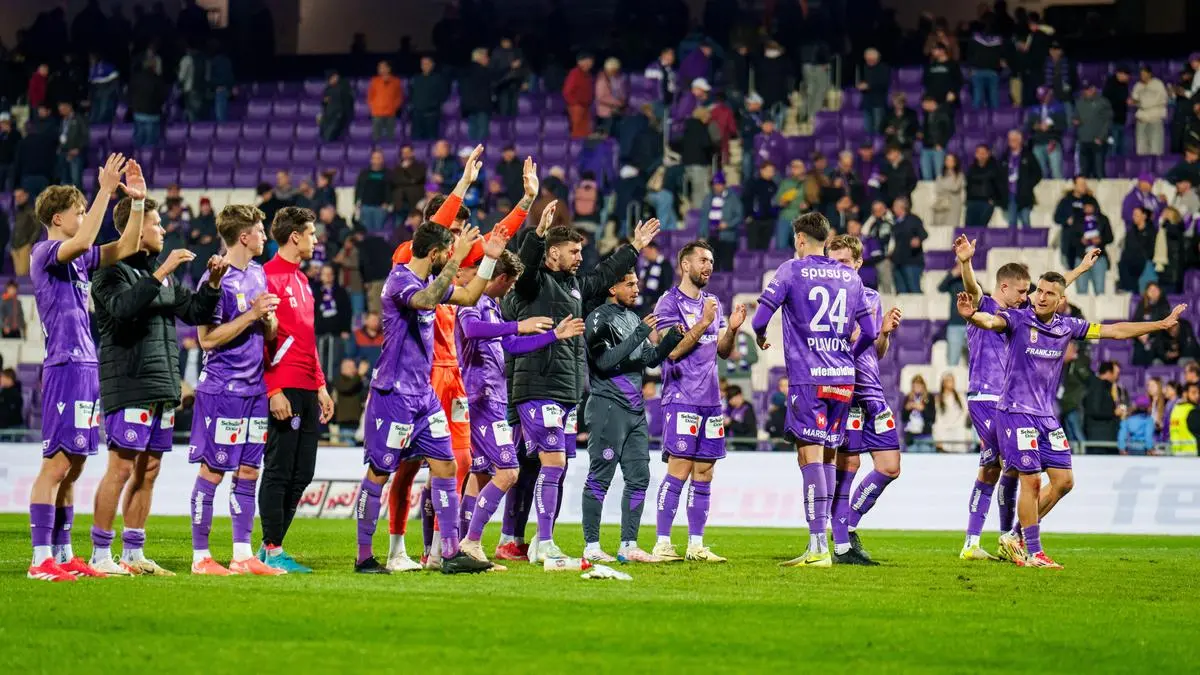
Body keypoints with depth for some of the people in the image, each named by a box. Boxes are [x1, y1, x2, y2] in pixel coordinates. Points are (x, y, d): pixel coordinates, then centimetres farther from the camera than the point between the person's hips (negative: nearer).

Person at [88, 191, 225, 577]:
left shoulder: (162, 273, 17)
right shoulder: (113, 271, -7)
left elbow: (194, 313, 21)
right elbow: (124, 307, -26)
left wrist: (212, 283, 6)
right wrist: (161, 273, -28)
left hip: (163, 386, 8)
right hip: (129, 386, -8)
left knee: (148, 471, 9)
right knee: (121, 468, -9)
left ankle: (133, 554, 14)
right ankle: (100, 555, -5)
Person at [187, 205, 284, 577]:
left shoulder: (257, 274, 13)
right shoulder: (216, 279, -12)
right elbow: (208, 338, -16)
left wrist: (269, 317, -4)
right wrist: (252, 314, -18)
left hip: (254, 388, 8)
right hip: (222, 389, -8)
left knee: (248, 472, 8)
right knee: (212, 471, -3)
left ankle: (243, 556, 12)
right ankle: (200, 557, 2)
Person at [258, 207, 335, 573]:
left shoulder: (301, 281, 21)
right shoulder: (269, 276, -8)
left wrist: (320, 386, 18)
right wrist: (274, 390, -18)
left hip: (308, 390, 9)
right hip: (284, 391, -9)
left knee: (301, 474, 8)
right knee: (279, 471, -6)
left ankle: (272, 547, 14)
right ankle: (272, 551, -3)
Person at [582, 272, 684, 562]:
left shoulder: (633, 318, 18)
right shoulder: (599, 318, -8)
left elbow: (650, 359, 20)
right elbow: (605, 361, -19)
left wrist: (671, 339, 3)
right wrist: (640, 334, -19)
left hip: (635, 409, 8)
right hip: (608, 406, -8)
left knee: (639, 478, 6)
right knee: (600, 477, -6)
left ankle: (628, 546, 10)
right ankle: (591, 546, -3)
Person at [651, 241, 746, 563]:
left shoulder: (713, 304, 17)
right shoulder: (669, 303, -5)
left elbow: (723, 352, 18)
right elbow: (673, 350, -14)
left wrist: (732, 329, 0)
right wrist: (703, 323, -20)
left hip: (711, 400, 7)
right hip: (682, 399, -7)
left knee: (704, 473, 6)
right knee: (679, 470, -11)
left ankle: (696, 544, 9)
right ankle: (662, 544, -10)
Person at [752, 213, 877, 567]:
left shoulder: (791, 270, -1)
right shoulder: (850, 277, 13)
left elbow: (760, 319, -4)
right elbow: (869, 332, 14)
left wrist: (761, 338, 18)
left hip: (807, 378, -5)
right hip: (843, 379, 5)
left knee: (810, 456, -8)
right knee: (826, 457, 13)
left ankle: (818, 547, -16)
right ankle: (820, 541, 14)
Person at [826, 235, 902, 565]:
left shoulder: (872, 298, 16)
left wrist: (886, 331, 2)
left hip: (872, 392, 7)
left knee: (890, 467, 4)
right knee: (846, 465, -7)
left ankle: (848, 526, 18)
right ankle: (842, 546, -1)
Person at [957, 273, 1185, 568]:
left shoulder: (1067, 327, 5)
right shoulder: (1017, 319, -10)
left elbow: (1115, 331, 12)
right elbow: (990, 321, -31)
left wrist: (1163, 324, 14)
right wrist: (971, 315, -55)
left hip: (1047, 416, 7)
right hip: (1017, 412, -7)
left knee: (1064, 481, 5)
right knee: (1031, 480, -9)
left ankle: (1016, 536, 16)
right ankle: (1033, 553, 1)